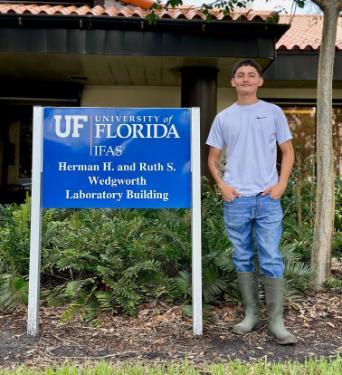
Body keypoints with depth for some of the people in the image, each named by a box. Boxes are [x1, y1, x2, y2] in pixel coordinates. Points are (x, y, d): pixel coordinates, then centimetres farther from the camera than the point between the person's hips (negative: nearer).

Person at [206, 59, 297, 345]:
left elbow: (288, 152, 9)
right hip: (236, 200, 2)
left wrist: (281, 184, -4)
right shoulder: (223, 117, 9)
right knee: (243, 259, 9)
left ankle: (276, 321, 10)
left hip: (268, 199, -1)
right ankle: (251, 315, 22)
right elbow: (213, 158, 13)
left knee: (271, 260, -1)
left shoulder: (273, 112, 7)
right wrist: (222, 185, -2)